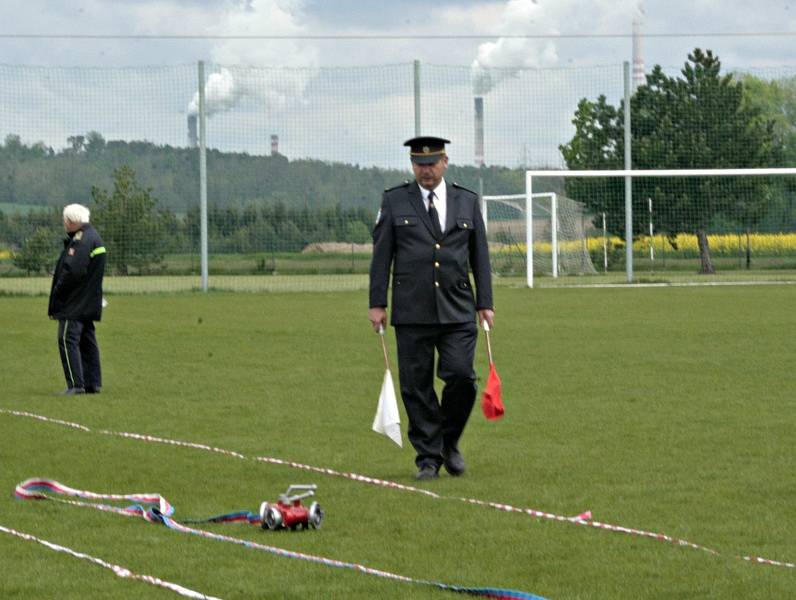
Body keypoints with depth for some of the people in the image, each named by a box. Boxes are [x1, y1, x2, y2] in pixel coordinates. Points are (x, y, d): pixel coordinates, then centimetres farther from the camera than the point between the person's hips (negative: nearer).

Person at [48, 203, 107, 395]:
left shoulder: (81, 240, -18)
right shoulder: (93, 236, 15)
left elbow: (72, 271, -25)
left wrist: (57, 293, -14)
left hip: (73, 304, -10)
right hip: (88, 303, 10)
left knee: (67, 340, -10)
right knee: (87, 340, 14)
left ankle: (75, 385, -14)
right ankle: (92, 383, 17)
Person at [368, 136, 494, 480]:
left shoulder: (467, 201, 11)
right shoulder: (394, 201, 6)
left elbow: (479, 255, 14)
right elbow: (381, 255, 5)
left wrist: (485, 303, 8)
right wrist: (377, 303, 0)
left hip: (457, 310, 1)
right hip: (412, 312, -1)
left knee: (461, 376, -10)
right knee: (417, 386, -1)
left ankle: (449, 442, 13)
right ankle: (428, 458, 7)